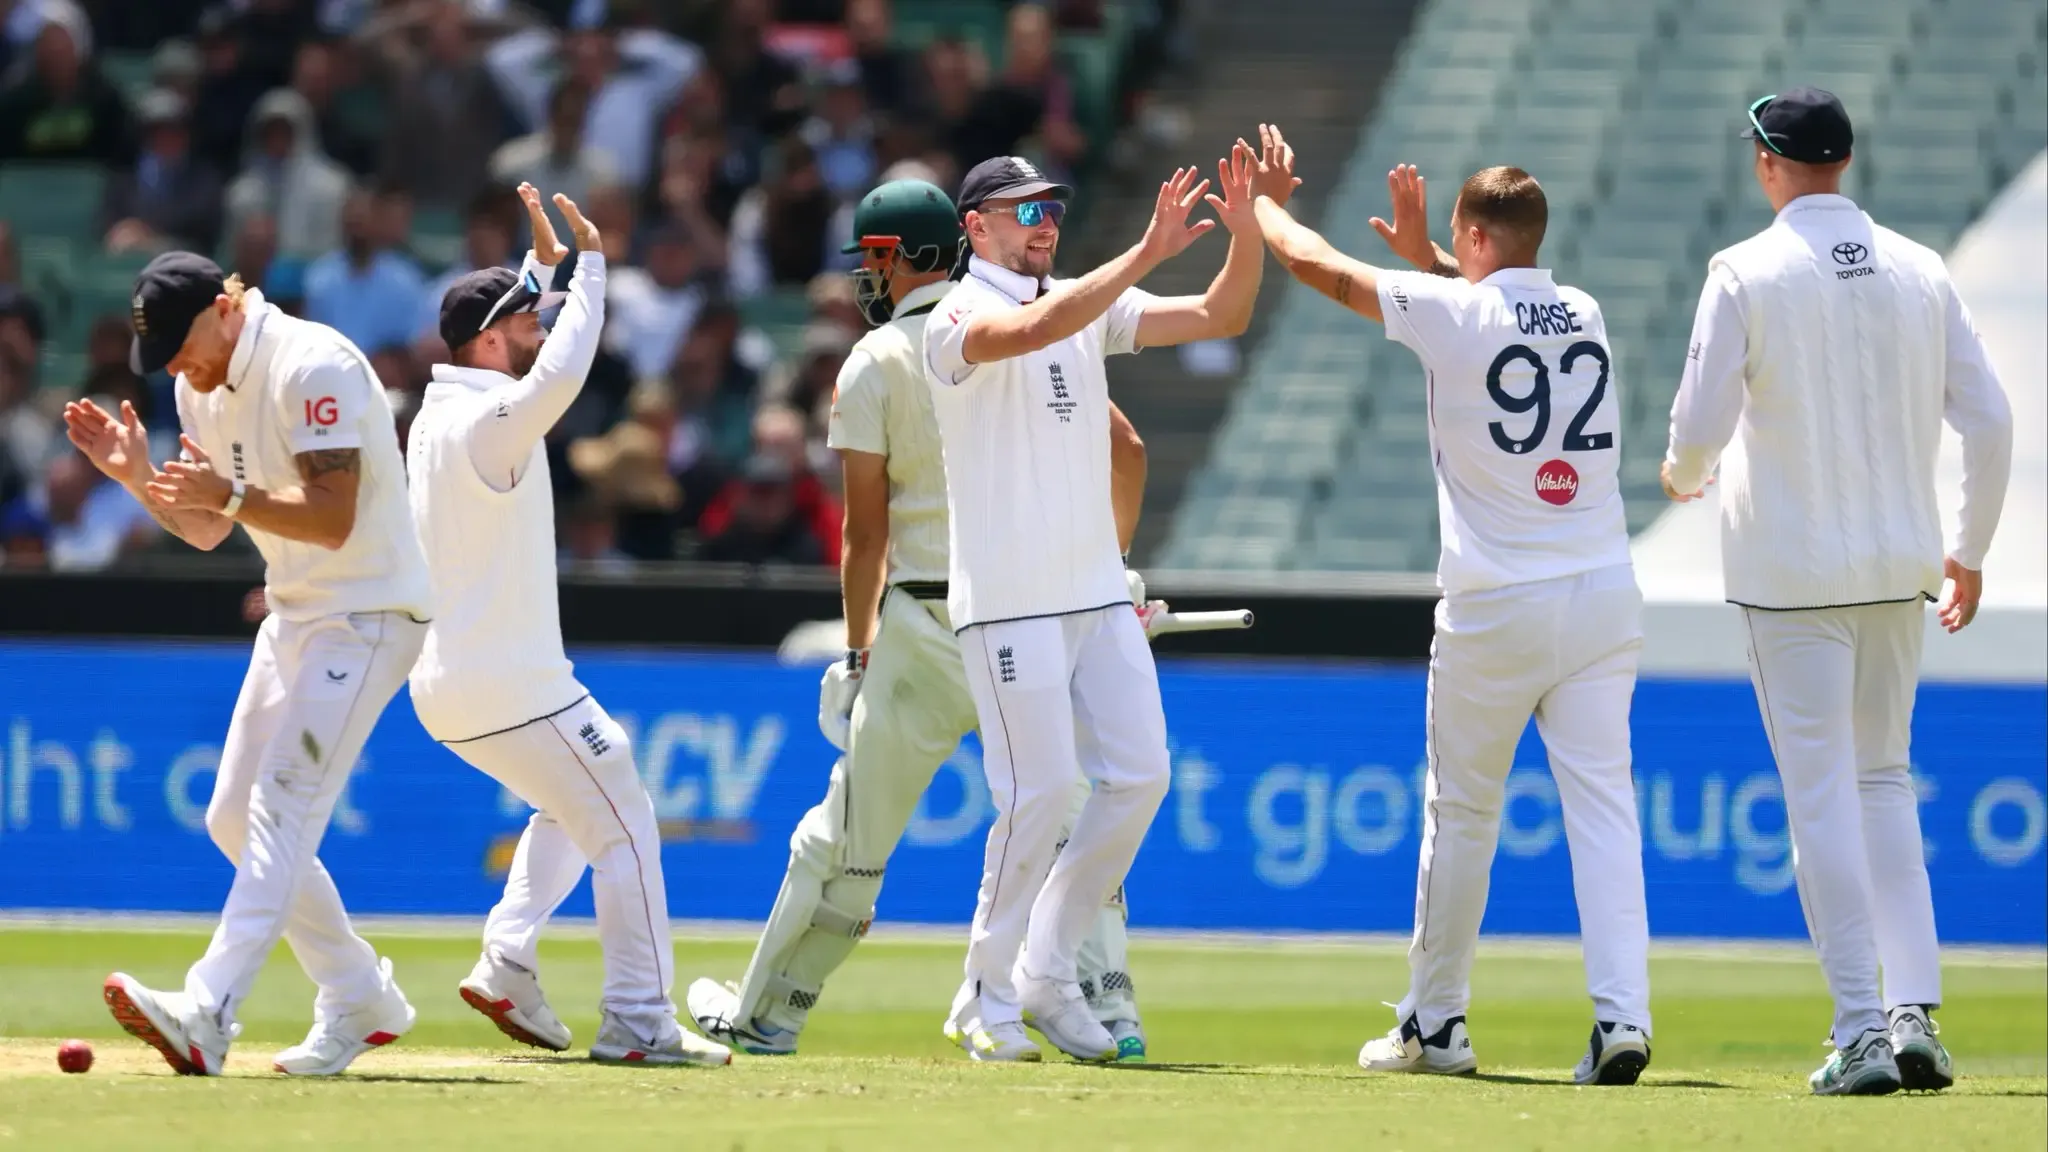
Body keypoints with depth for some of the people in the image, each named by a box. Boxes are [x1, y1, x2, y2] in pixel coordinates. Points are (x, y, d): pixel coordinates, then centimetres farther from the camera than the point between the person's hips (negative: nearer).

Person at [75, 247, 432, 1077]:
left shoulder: (313, 367, -22)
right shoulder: (202, 386, 5)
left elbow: (333, 520, -28)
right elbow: (204, 531, 11)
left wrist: (232, 494, -40)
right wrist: (138, 477, -6)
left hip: (366, 616, -10)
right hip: (295, 616, 10)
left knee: (283, 806, -20)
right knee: (234, 820, 10)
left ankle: (206, 1016, -32)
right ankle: (359, 1001, 20)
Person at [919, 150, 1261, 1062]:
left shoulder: (1090, 307, 14)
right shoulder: (957, 318, -8)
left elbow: (1220, 316, 7)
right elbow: (1033, 330, -30)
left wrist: (1246, 232, -11)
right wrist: (1146, 254, -36)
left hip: (1097, 593, 7)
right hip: (1008, 601, -7)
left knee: (1137, 777, 3)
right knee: (1040, 789, -10)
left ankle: (1049, 975, 14)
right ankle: (988, 995, 3)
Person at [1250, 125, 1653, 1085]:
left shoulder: (1451, 312, -7)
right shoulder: (1584, 314, 9)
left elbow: (1314, 263, 5)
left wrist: (1264, 201, 23)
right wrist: (1422, 250, 36)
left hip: (1495, 610, -4)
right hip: (1604, 600, 4)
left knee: (1462, 810, 10)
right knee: (1601, 804, -2)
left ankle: (1435, 1023, 18)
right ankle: (1621, 1014, -16)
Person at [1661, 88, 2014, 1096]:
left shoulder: (1746, 274, -9)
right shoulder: (1918, 272, 4)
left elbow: (1701, 426, -14)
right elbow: (1987, 420, 3)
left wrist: (1682, 475, 11)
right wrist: (1970, 549, 15)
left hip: (1791, 572, -4)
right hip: (1899, 566, 4)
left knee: (1822, 793, -2)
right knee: (1884, 778, 17)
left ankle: (1862, 1033, -7)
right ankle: (1915, 1011, 5)